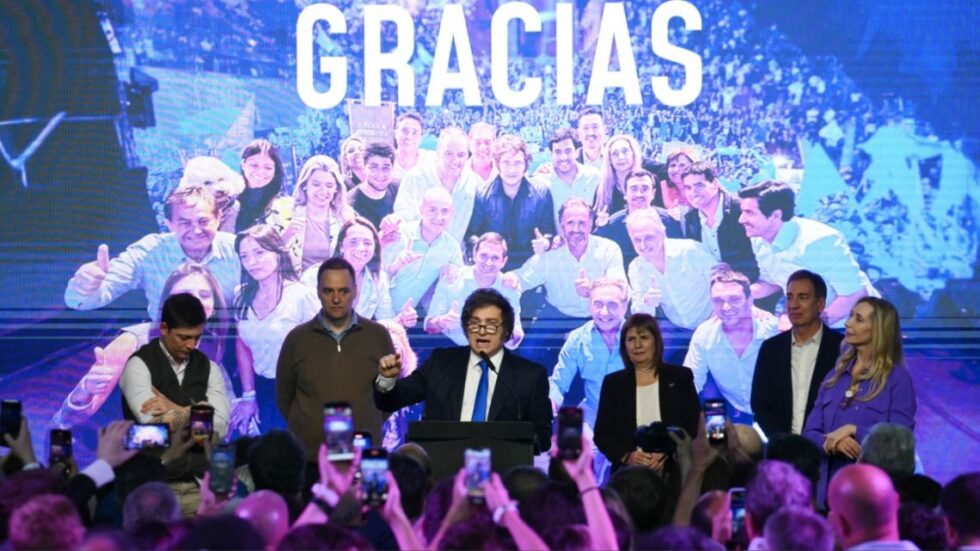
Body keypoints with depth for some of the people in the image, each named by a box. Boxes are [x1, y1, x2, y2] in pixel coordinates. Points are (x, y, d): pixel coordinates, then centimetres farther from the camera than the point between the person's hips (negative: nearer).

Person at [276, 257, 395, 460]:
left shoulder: (378, 335, 4)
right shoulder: (297, 338, 3)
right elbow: (284, 398, 12)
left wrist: (372, 425, 7)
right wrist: (309, 429, 8)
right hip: (308, 458, 0)